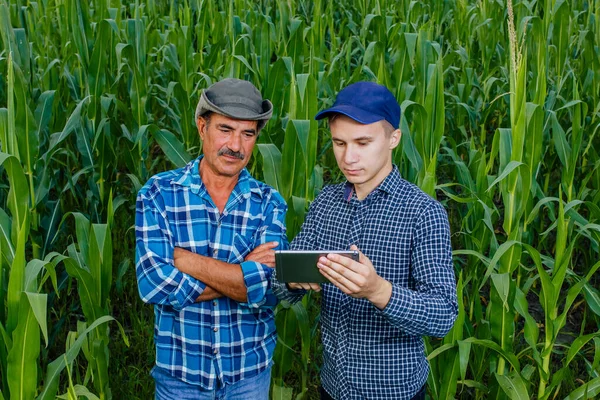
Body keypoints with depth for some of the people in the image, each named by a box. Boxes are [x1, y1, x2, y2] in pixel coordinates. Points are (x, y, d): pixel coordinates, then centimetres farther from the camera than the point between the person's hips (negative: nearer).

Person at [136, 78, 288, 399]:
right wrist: (244, 273, -18)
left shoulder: (269, 202, -6)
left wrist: (187, 260, -20)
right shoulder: (159, 193, -9)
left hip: (251, 370, 1)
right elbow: (154, 284, -19)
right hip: (179, 371, -1)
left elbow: (269, 290, -18)